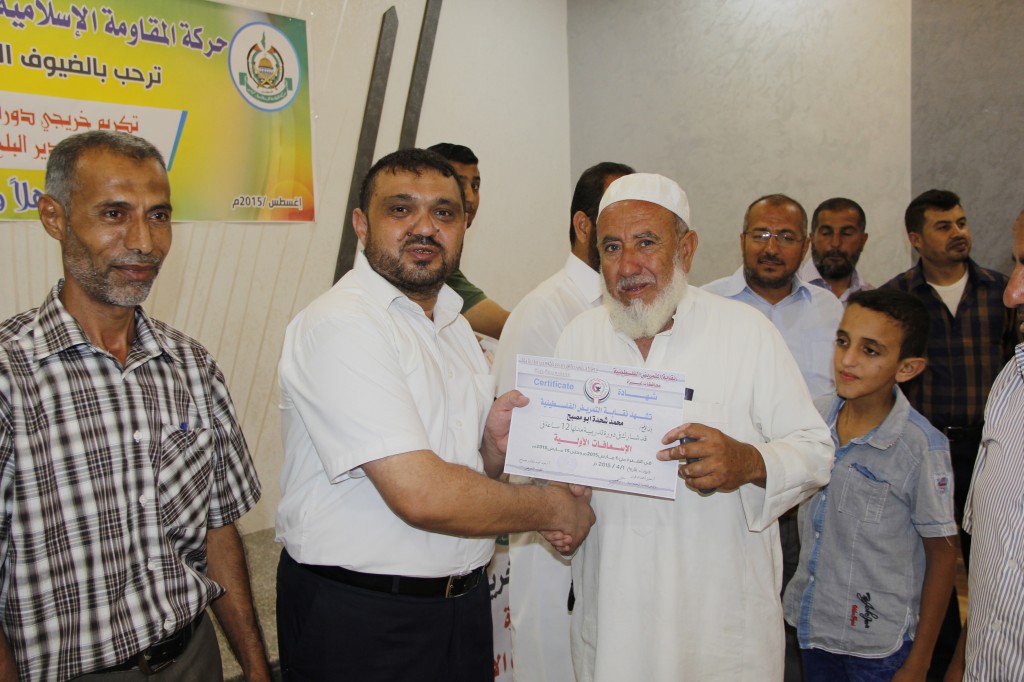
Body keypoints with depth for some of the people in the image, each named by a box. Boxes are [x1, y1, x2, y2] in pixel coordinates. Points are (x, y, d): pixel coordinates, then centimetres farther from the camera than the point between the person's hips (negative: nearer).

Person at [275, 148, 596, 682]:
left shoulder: (455, 325, 9)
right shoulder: (340, 325, -19)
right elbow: (422, 496, -26)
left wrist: (495, 447, -5)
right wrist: (555, 507, -13)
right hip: (360, 621, -7)